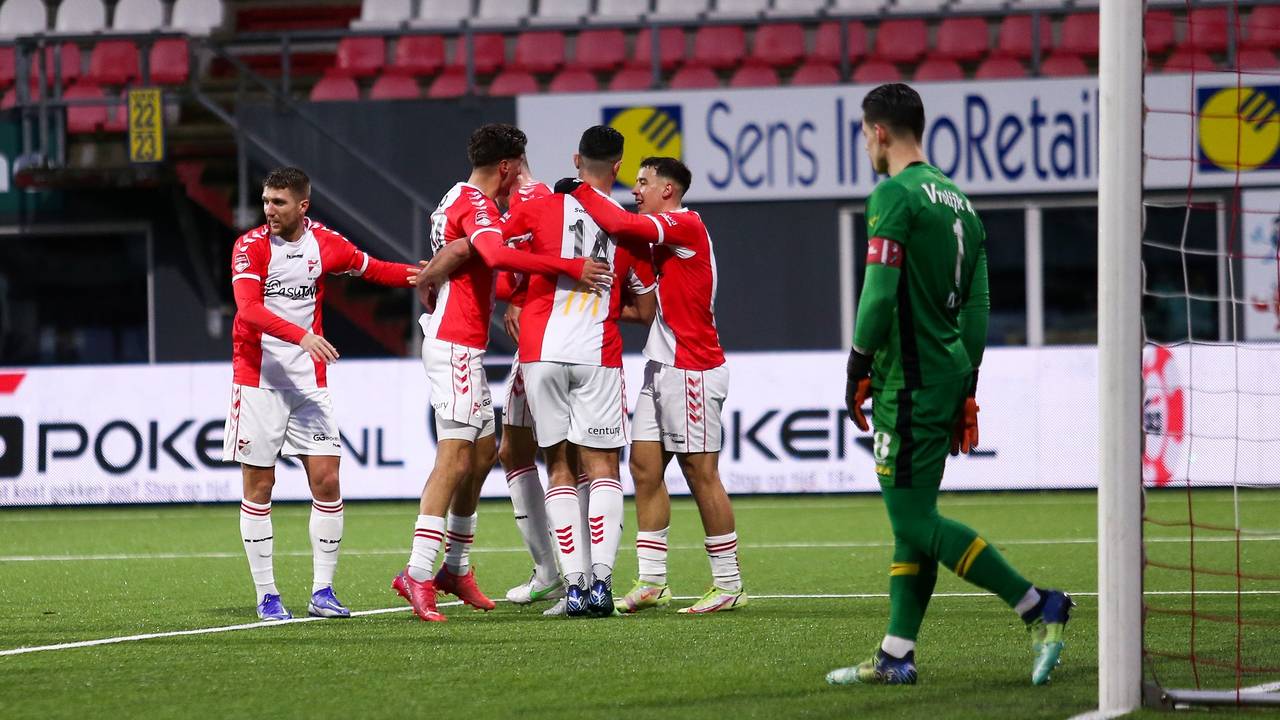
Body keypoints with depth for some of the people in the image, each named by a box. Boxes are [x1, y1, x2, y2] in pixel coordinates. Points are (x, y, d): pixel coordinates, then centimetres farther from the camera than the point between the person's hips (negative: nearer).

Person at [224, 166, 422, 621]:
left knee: (326, 480, -4)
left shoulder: (325, 243, 3)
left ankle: (322, 591, 4)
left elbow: (374, 270, 21)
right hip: (257, 377, -3)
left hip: (308, 379, 3)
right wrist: (302, 336, -35)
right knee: (258, 485, -1)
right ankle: (266, 595, 6)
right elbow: (248, 309, -23)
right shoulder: (251, 247, -8)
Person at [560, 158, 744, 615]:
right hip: (661, 368, 10)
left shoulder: (686, 225, -12)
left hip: (692, 368, -10)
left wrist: (581, 191, -14)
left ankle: (728, 585, 0)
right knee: (645, 468, 6)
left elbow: (623, 225, -24)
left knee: (701, 474, -6)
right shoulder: (661, 235, 18)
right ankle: (651, 582, 8)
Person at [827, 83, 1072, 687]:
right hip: (949, 377, 9)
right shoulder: (959, 201, 15)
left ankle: (1037, 606, -12)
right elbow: (977, 308, 16)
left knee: (915, 520, -9)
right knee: (912, 520, 10)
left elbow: (880, 293, -19)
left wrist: (857, 368, -9)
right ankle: (896, 655, 10)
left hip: (908, 383, -9)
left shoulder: (895, 196, -11)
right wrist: (966, 392, 18)